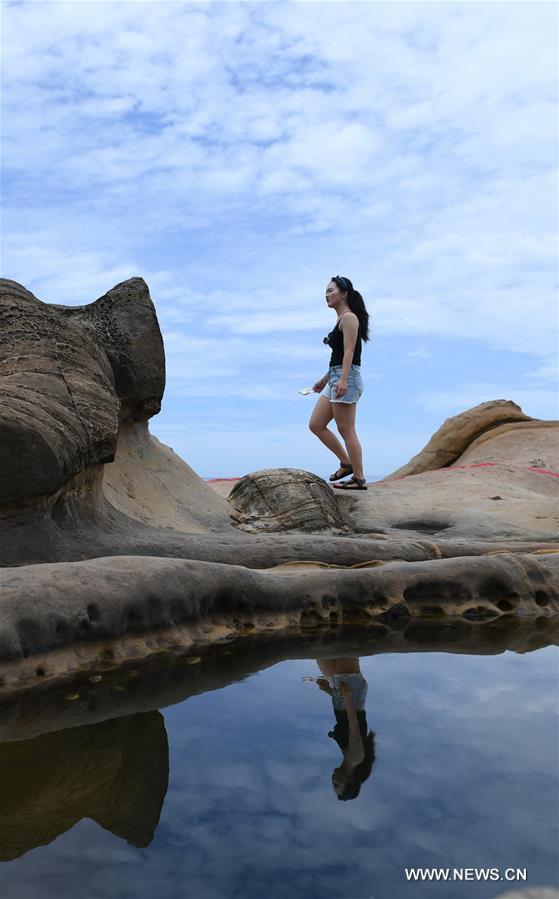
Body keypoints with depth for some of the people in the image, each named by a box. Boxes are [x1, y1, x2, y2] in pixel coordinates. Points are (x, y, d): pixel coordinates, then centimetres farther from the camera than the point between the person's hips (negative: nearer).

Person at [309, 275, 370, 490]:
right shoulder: (341, 319, 21)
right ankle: (346, 463, 16)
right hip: (335, 379, 10)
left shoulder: (349, 317, -8)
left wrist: (343, 380, -27)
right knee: (316, 425, 9)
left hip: (347, 378, -10)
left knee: (346, 431, -6)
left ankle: (359, 478, 2)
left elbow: (349, 352, -18)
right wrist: (325, 379, 26)